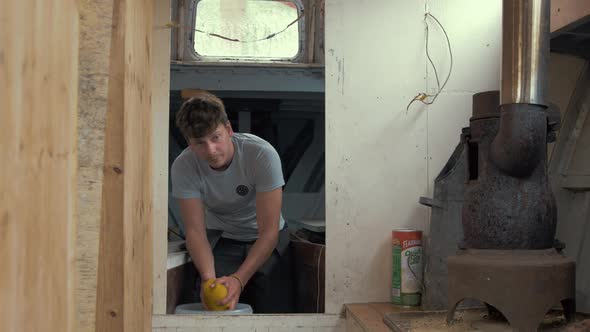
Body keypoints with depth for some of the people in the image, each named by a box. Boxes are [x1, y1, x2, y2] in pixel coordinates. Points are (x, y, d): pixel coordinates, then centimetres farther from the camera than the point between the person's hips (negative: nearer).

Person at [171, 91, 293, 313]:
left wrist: (239, 279, -41)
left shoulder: (262, 154, -30)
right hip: (224, 241, 2)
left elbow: (269, 230, -29)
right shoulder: (183, 167, -22)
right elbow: (195, 230, -21)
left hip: (268, 241, -1)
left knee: (275, 310, -13)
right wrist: (207, 277, -40)